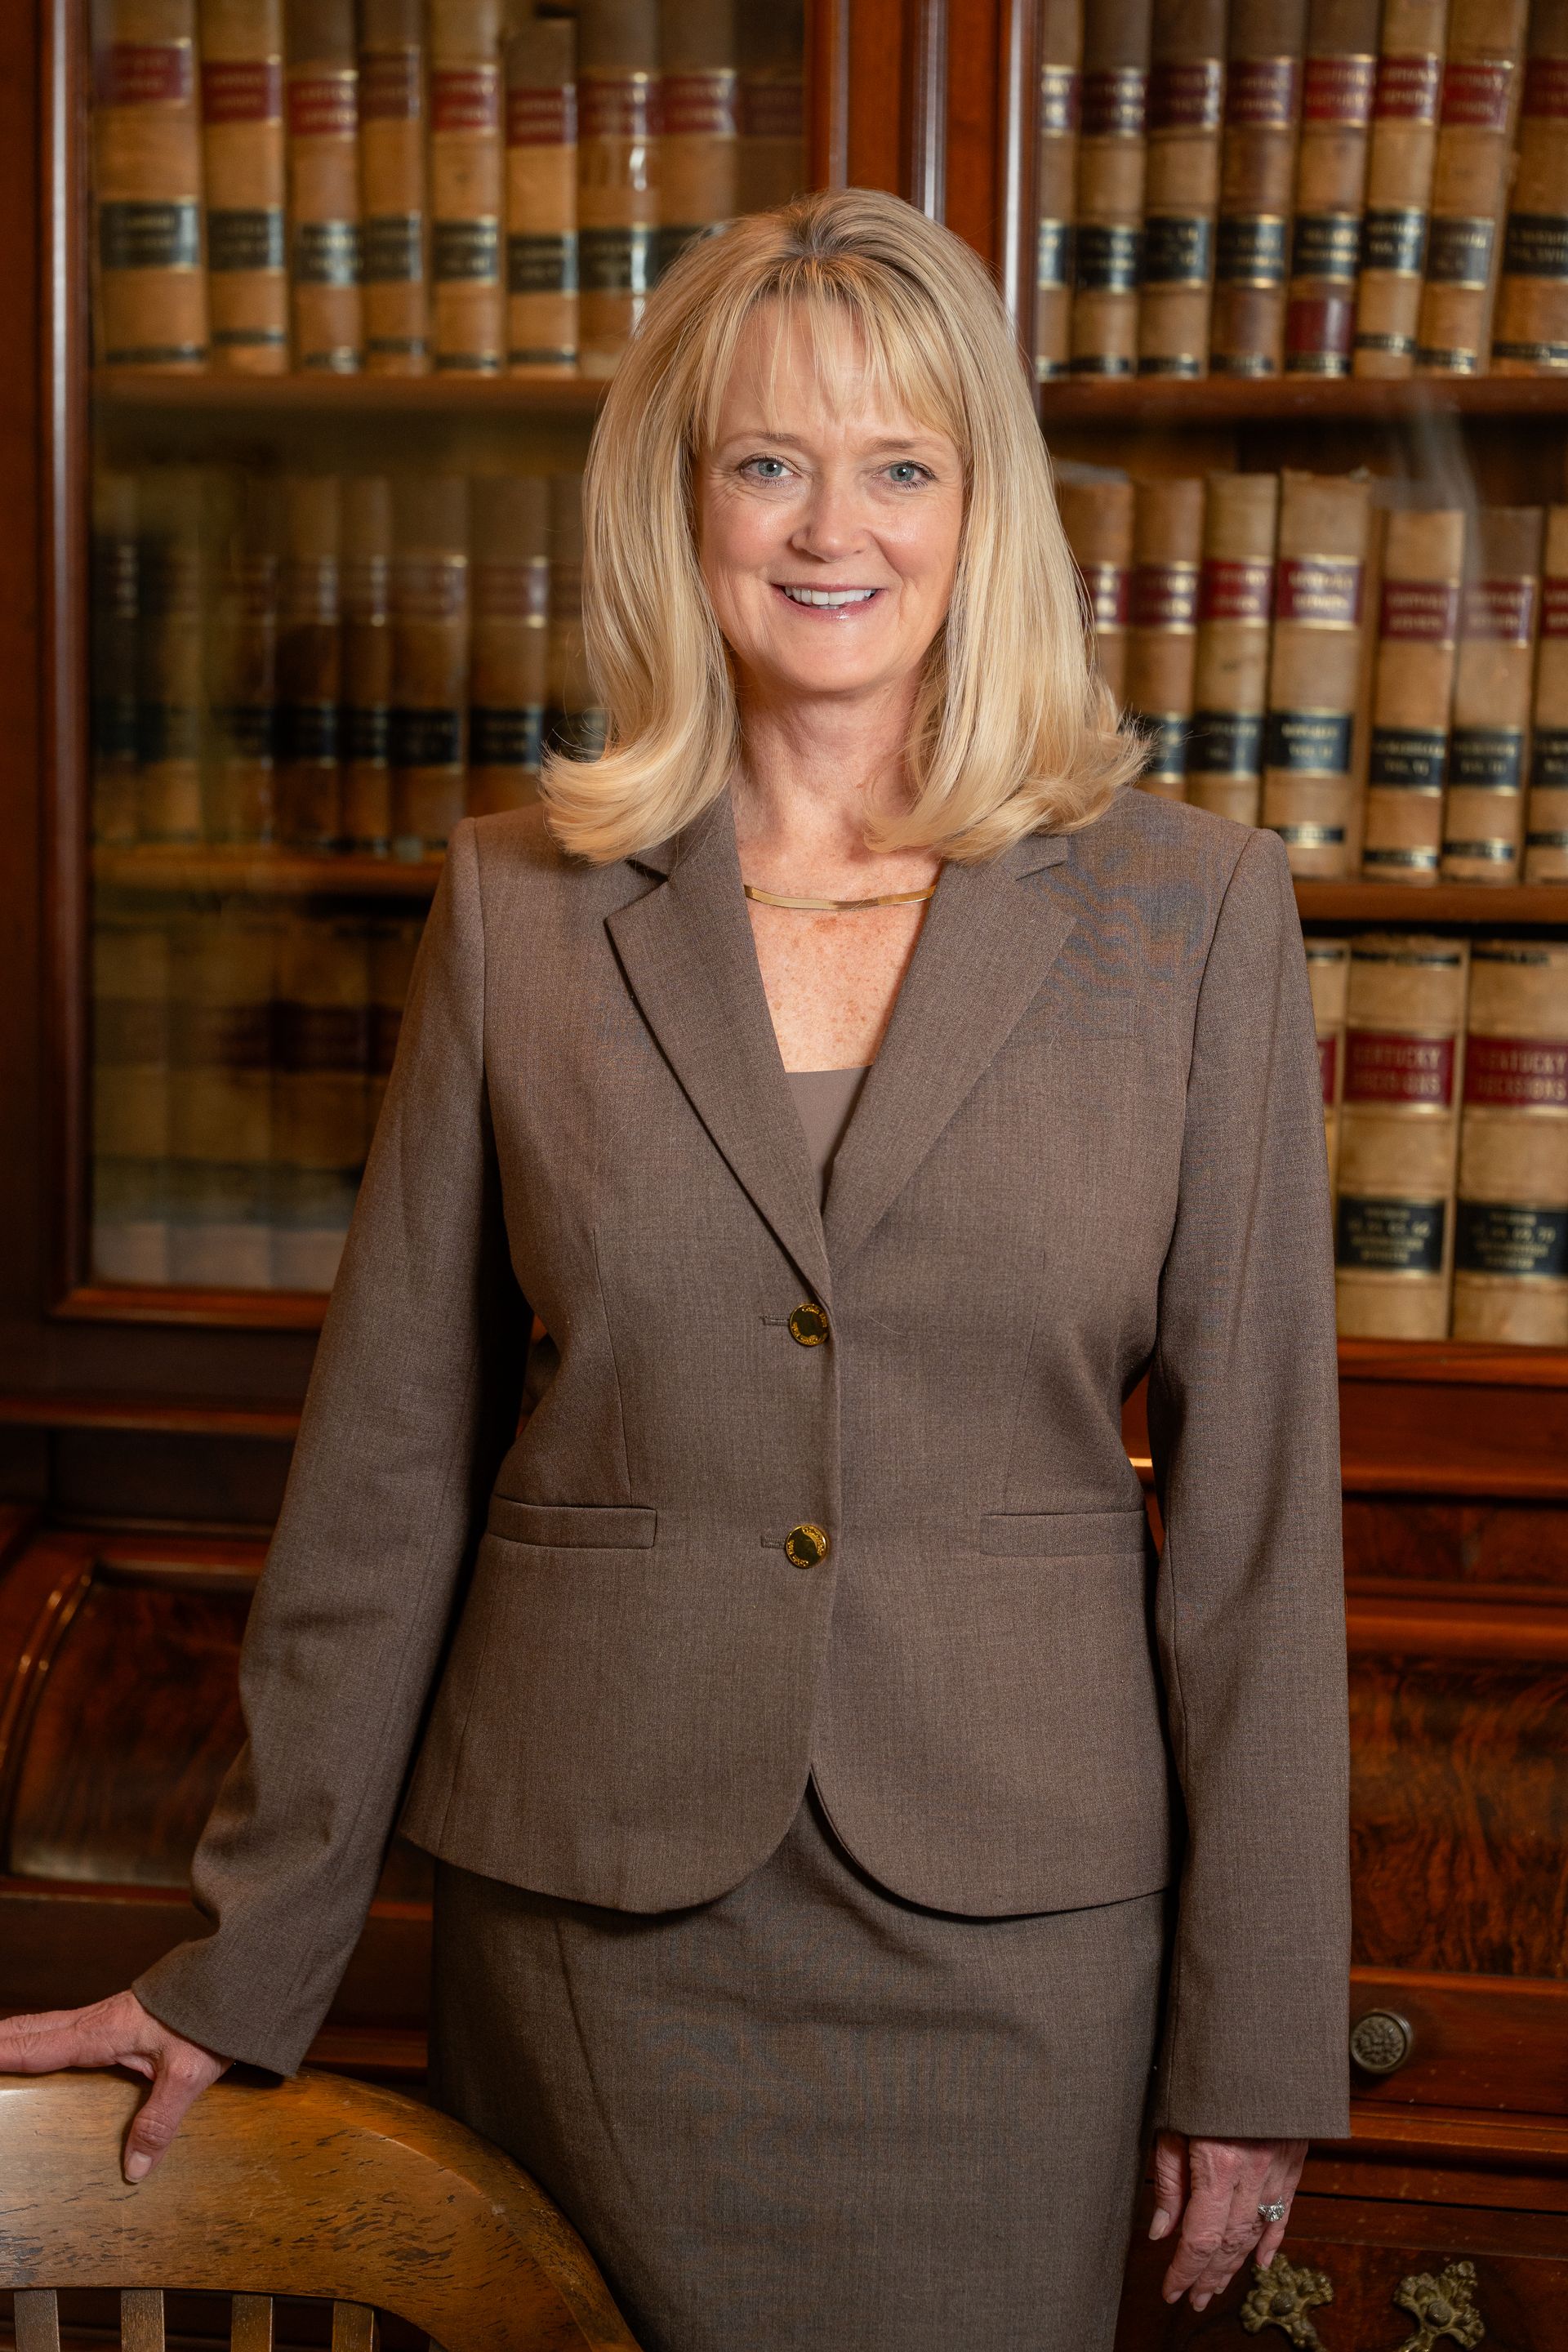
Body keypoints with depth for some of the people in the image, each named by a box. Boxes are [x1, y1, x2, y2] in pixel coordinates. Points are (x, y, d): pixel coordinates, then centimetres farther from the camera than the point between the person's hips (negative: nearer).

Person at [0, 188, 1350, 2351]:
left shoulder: (1191, 910, -2)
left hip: (1009, 1936, 0)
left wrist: (1257, 2047, -2)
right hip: (587, 1917, 1)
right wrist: (244, 1967, 5)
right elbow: (389, 1465, 4)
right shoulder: (520, 906, 1)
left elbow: (1256, 1490, -2)